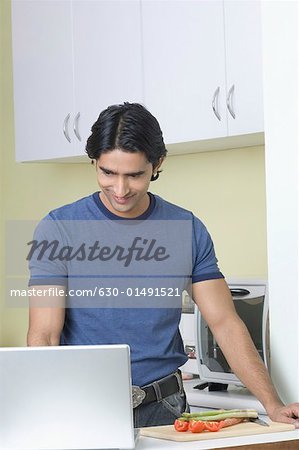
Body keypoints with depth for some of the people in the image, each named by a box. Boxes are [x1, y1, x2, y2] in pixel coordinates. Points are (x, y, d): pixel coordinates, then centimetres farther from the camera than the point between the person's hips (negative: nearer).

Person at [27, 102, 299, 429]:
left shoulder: (188, 230, 4)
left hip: (163, 408, 2)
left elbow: (224, 323, 4)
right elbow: (44, 336, -9)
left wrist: (273, 406, -6)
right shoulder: (59, 228, -4)